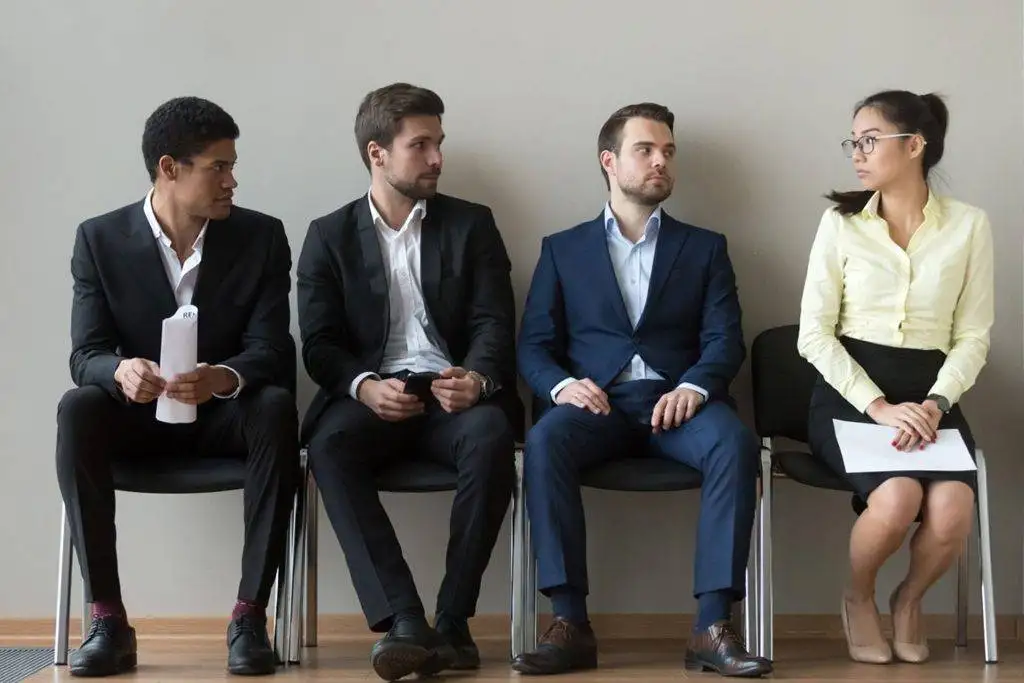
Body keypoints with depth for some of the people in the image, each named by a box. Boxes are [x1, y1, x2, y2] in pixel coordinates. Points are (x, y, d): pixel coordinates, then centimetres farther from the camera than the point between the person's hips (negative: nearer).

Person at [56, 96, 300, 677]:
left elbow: (270, 349, -13)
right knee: (77, 409, -31)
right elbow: (85, 354, -10)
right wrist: (121, 371, -37)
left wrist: (223, 378, -38)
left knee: (277, 407, -33)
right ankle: (108, 619, -30)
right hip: (138, 415, 0)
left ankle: (250, 615, -31)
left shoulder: (262, 237, -5)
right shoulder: (100, 239, -5)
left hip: (224, 414, 0)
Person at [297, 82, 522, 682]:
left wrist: (477, 378, -21)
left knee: (491, 435, -34)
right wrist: (363, 386, -19)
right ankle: (404, 621, -38)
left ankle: (452, 621, -27)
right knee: (331, 442, -33)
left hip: (453, 395, 0)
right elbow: (320, 343, 3)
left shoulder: (472, 225, 12)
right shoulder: (330, 236, 12)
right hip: (373, 398, 0)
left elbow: (494, 325, 3)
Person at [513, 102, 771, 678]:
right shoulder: (563, 249, 17)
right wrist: (562, 385, -15)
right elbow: (534, 345, 8)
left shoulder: (704, 247, 18)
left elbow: (725, 340, 5)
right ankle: (572, 625, -32)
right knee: (545, 441, -34)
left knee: (734, 442, -33)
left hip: (676, 402, 1)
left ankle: (713, 627, -33)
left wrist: (694, 387, -17)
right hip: (597, 401, 0)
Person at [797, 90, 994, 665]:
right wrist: (878, 406, -15)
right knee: (897, 499, -30)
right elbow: (814, 334, -3)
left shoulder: (969, 225, 4)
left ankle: (910, 600, 8)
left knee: (952, 514, -27)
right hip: (850, 391, -1)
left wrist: (935, 403, -15)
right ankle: (859, 599, 4)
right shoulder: (841, 223, 2)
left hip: (931, 394, 1)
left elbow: (973, 335, 3)